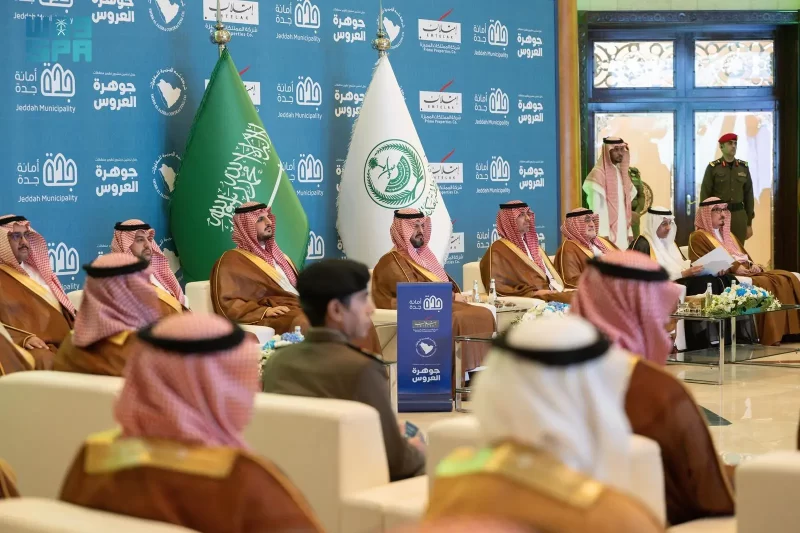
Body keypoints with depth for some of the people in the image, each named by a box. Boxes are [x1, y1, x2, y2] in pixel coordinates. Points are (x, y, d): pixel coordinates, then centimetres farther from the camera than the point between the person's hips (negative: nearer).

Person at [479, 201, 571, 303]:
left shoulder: (531, 243, 24)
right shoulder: (499, 250, -1)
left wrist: (556, 288, 1)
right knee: (568, 300, -31)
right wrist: (534, 293, -17)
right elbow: (497, 288, -11)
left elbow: (551, 273, 25)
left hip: (550, 294, 8)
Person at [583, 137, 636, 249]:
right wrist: (603, 233, -19)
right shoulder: (598, 174, -9)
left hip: (622, 232, 8)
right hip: (607, 233, -8)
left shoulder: (622, 173, 16)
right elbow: (597, 208, -14)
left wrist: (629, 231, 12)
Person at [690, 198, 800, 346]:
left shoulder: (729, 235, 29)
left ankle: (788, 330, -23)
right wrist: (734, 268, -20)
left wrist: (754, 265, 0)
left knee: (786, 279, -15)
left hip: (748, 273, 8)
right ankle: (771, 336, -34)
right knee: (765, 285, -33)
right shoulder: (698, 237, 2)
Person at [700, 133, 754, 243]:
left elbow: (748, 196, 9)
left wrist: (749, 223, 6)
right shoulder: (713, 167, -4)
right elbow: (705, 196, -4)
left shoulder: (743, 167, 7)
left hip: (739, 216, 3)